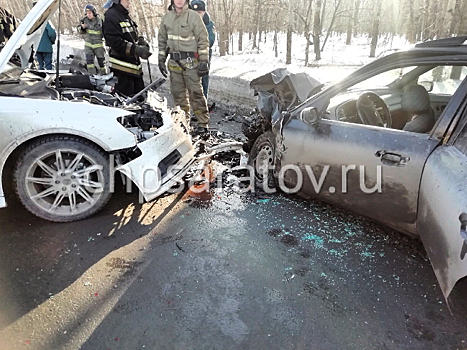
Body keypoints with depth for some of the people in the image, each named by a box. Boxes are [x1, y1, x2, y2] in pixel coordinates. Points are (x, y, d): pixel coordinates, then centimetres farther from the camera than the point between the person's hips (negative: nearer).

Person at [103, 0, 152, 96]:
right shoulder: (111, 16, -10)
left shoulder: (126, 15, 18)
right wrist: (136, 50, -26)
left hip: (135, 65, 9)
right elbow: (115, 42, -20)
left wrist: (142, 42, 1)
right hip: (122, 67, -9)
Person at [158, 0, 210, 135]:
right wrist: (161, 60, 16)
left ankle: (203, 123, -2)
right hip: (174, 62, 5)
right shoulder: (166, 17, 12)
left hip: (190, 61, -5)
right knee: (178, 93, 8)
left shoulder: (193, 16, -1)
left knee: (195, 92, -8)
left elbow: (203, 40, -4)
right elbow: (162, 40, 19)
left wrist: (204, 61, -10)